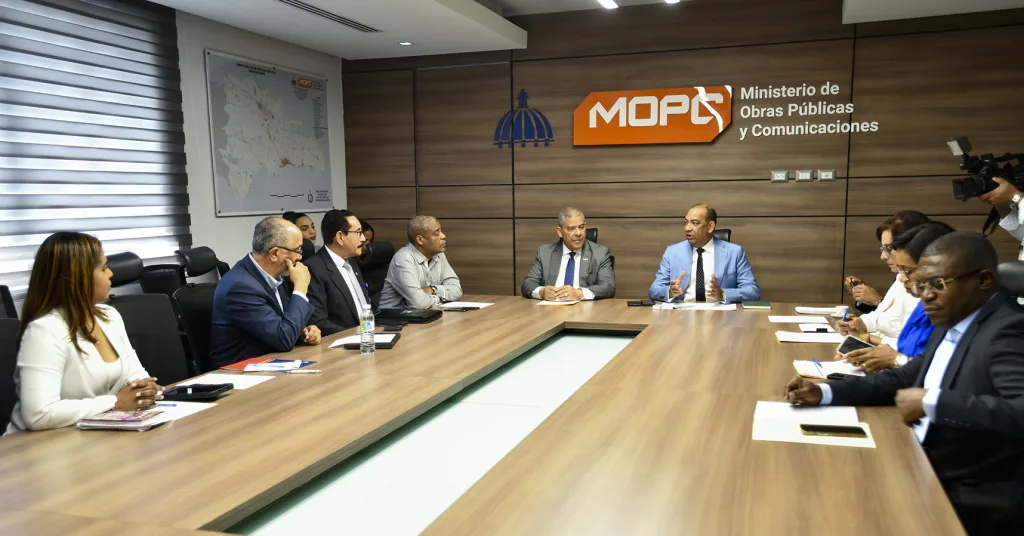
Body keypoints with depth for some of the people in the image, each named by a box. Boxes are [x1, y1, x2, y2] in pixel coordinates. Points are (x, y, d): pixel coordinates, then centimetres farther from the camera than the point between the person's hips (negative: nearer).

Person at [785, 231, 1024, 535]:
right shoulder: (952, 325, 7)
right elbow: (905, 380, 13)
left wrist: (931, 403, -28)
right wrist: (822, 393, 1)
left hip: (975, 498, -7)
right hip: (931, 474, 7)